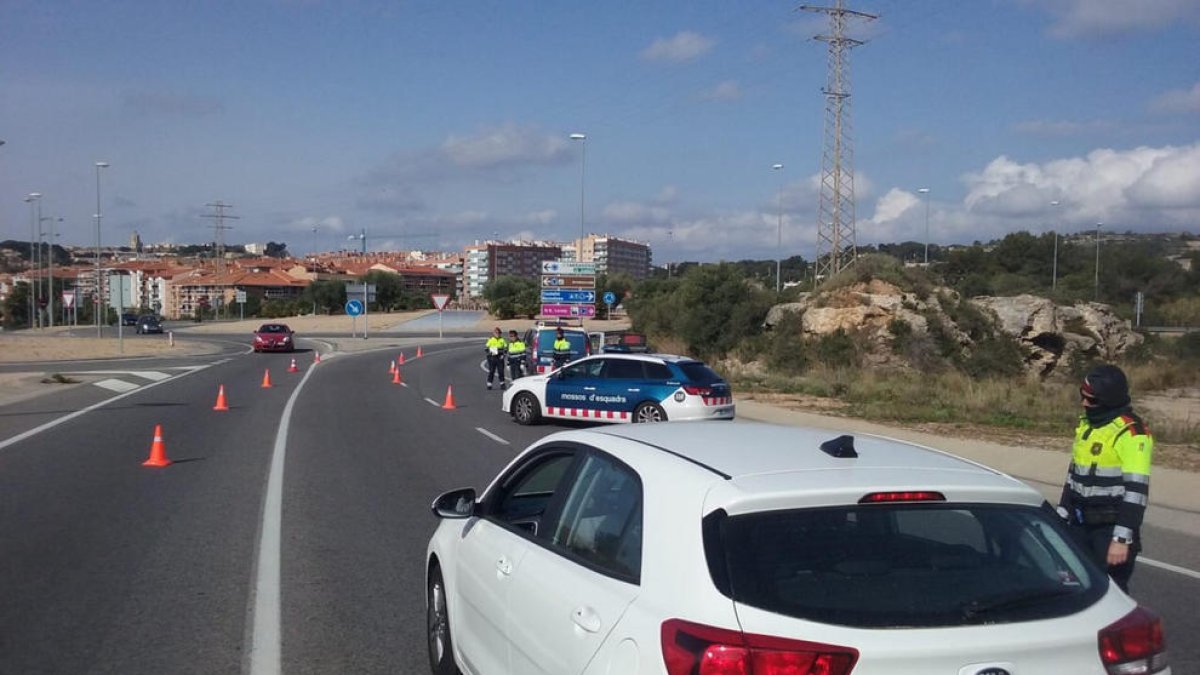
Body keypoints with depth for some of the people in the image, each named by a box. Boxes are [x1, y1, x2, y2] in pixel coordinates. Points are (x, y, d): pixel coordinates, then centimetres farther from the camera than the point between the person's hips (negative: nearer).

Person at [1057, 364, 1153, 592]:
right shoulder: (1087, 424, 9)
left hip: (1110, 527, -8)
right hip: (1080, 523, 8)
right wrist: (1062, 514, 19)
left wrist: (1122, 538, -23)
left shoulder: (1131, 433, -17)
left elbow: (1136, 490, -21)